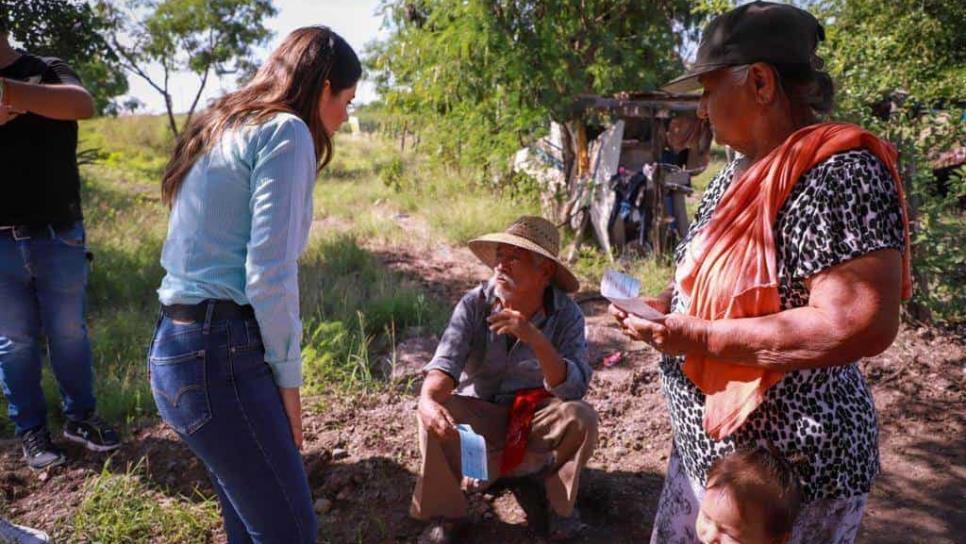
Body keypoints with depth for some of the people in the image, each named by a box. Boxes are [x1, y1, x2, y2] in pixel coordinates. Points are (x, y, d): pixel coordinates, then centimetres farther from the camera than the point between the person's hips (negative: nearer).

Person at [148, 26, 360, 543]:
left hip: (175, 346, 10)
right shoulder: (286, 132, -10)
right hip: (221, 357, -9)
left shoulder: (220, 130, 18)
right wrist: (288, 376, -6)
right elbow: (269, 276, -18)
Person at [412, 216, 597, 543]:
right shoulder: (474, 304, -15)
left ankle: (560, 502, 1)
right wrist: (428, 400, -49)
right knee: (435, 412, -28)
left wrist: (535, 338, -42)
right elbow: (445, 363, -27)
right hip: (480, 415, 1)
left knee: (581, 417, -29)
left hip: (537, 420, 0)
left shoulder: (566, 314, -17)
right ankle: (444, 514, -6)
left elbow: (574, 389, -28)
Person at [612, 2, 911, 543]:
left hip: (788, 467, -8)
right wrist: (667, 306, 0)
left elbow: (859, 325, -30)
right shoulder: (744, 170, 7)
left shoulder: (839, 172, -22)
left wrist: (700, 337, -26)